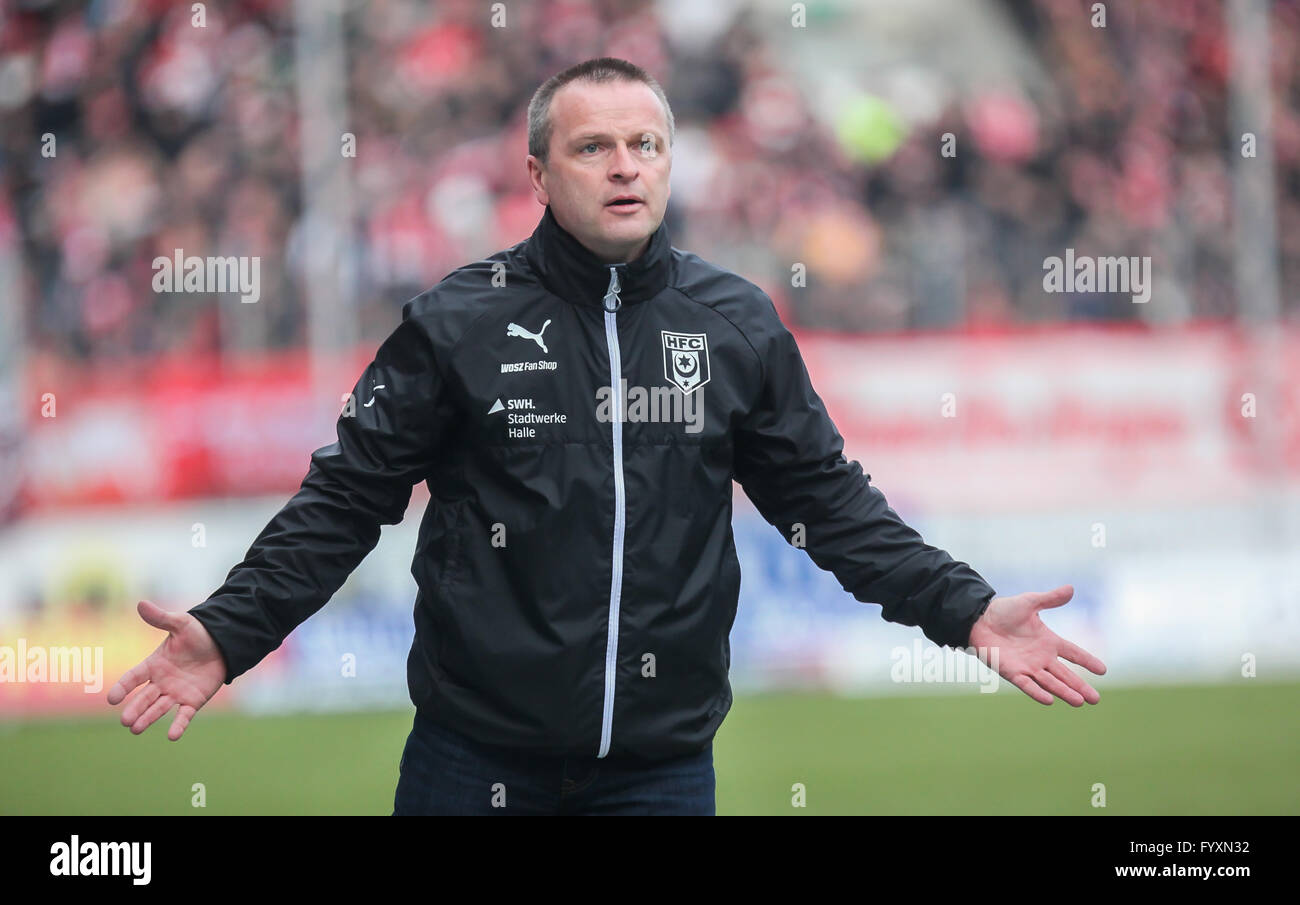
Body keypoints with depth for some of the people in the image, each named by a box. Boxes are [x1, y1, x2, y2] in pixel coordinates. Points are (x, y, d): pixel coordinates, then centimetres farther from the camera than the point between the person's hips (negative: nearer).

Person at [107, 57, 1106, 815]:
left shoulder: (739, 326, 5)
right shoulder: (460, 323, -2)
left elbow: (827, 498, 11)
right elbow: (347, 499, 0)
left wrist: (967, 610, 3)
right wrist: (229, 634, -11)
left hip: (662, 761, 2)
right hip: (478, 758, -2)